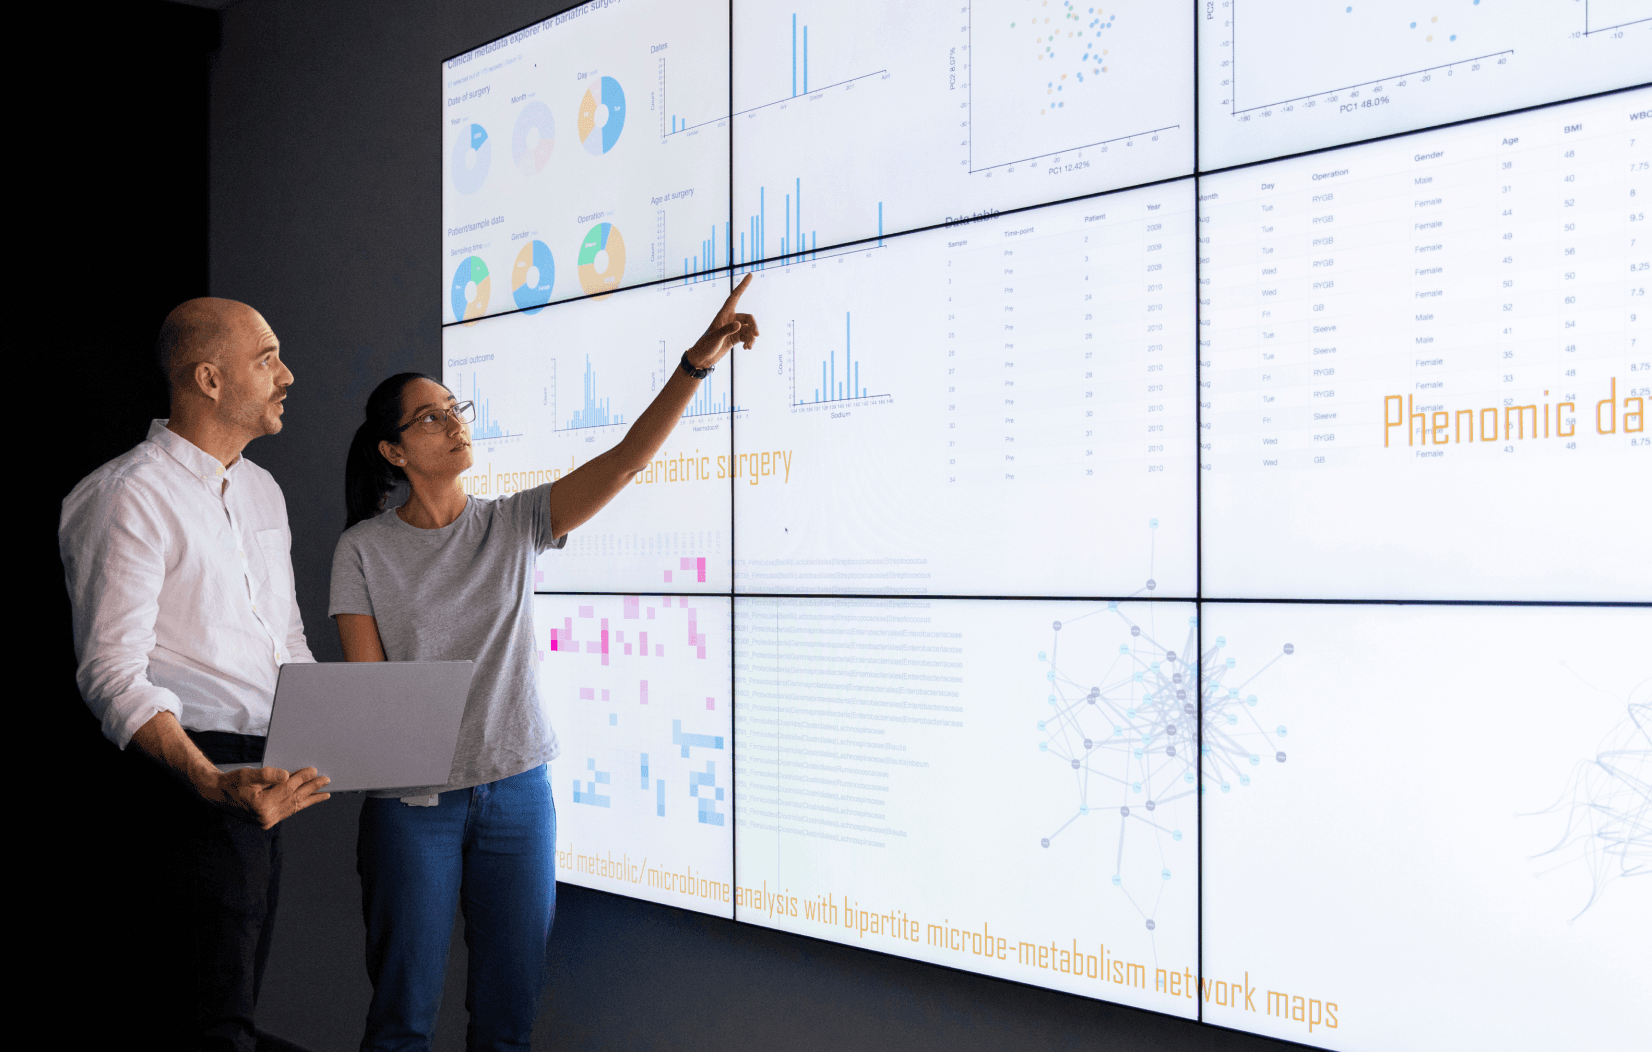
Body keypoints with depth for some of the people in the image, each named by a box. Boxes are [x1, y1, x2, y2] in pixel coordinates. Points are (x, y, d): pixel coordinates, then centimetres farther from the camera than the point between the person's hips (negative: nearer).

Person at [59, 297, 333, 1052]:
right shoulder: (130, 494, -12)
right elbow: (113, 674, -19)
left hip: (261, 776, 8)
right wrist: (213, 784, -32)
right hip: (191, 778, -8)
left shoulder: (262, 490, 17)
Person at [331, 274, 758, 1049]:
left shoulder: (513, 526, 3)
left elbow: (626, 460, -8)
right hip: (413, 801, -2)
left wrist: (698, 361, -20)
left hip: (517, 792, 2)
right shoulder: (365, 549, 0)